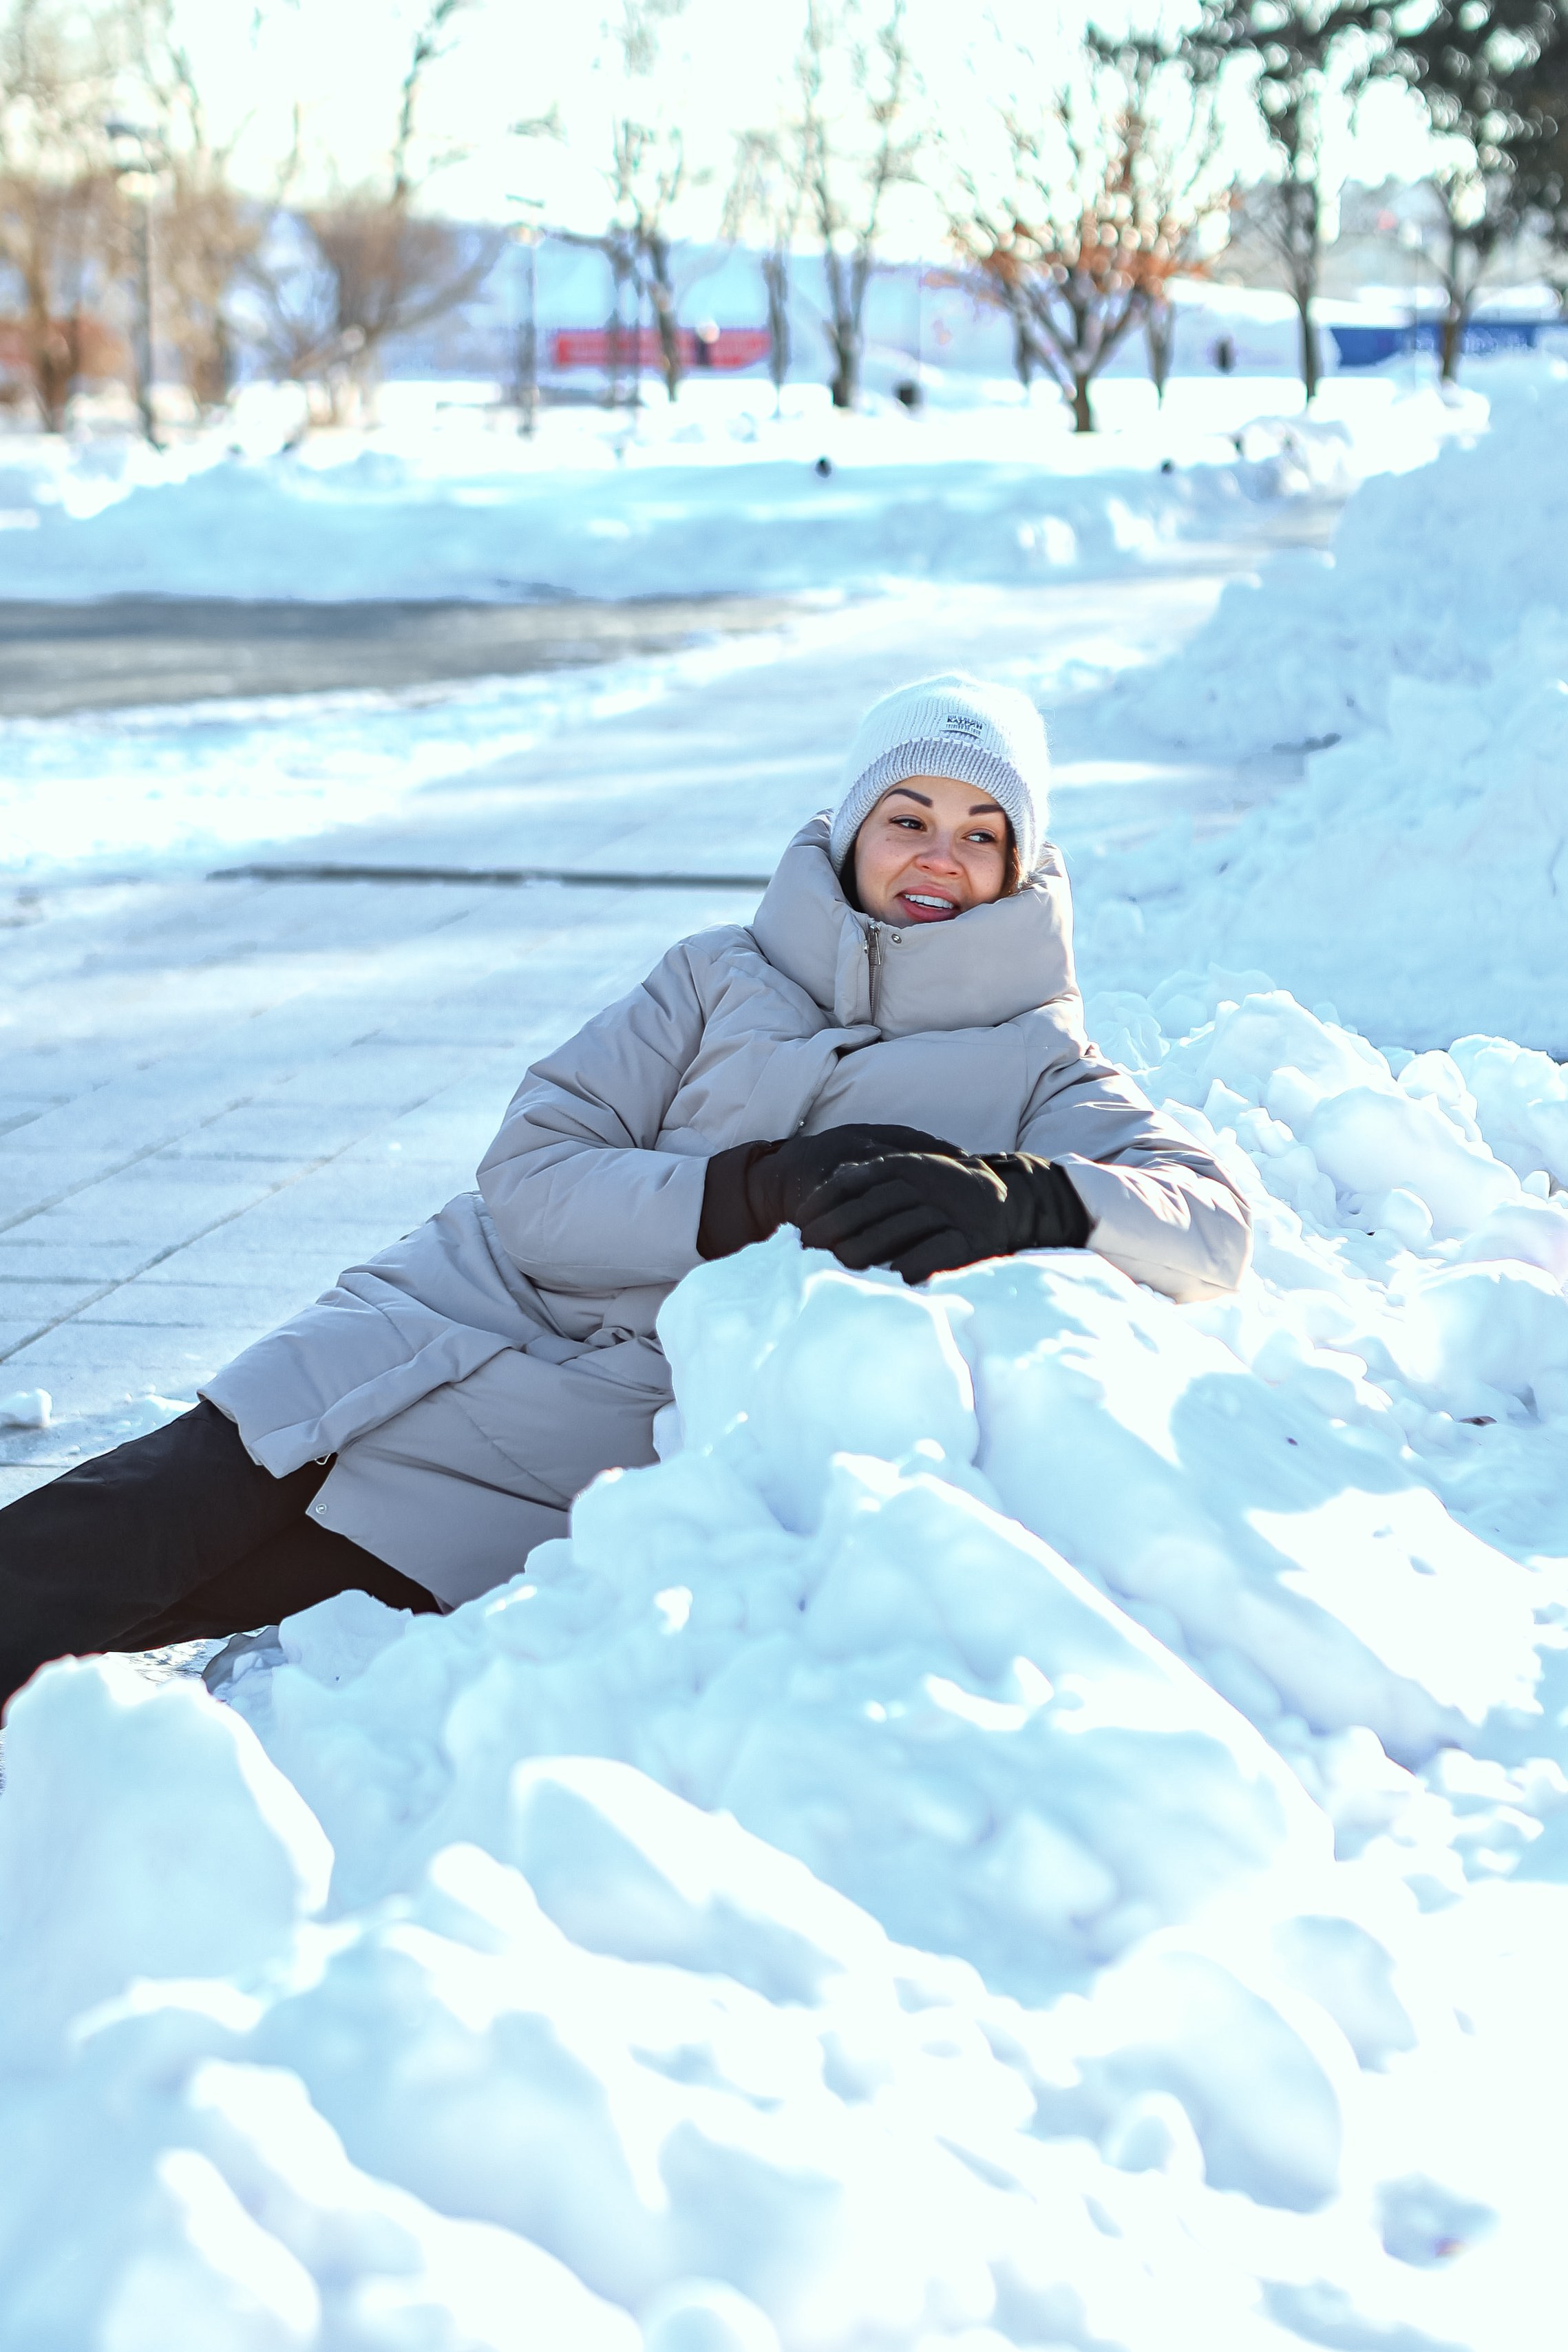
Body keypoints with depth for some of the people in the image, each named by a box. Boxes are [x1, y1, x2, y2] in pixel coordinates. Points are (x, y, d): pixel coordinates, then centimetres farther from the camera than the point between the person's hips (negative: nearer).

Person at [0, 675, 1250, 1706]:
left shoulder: (1031, 1066, 7)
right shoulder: (723, 979, 11)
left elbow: (1210, 1222, -9)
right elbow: (529, 1183, -1)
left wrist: (1018, 1199, -27)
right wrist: (758, 1194, -16)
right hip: (463, 1324, 3)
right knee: (160, 1517, -19)